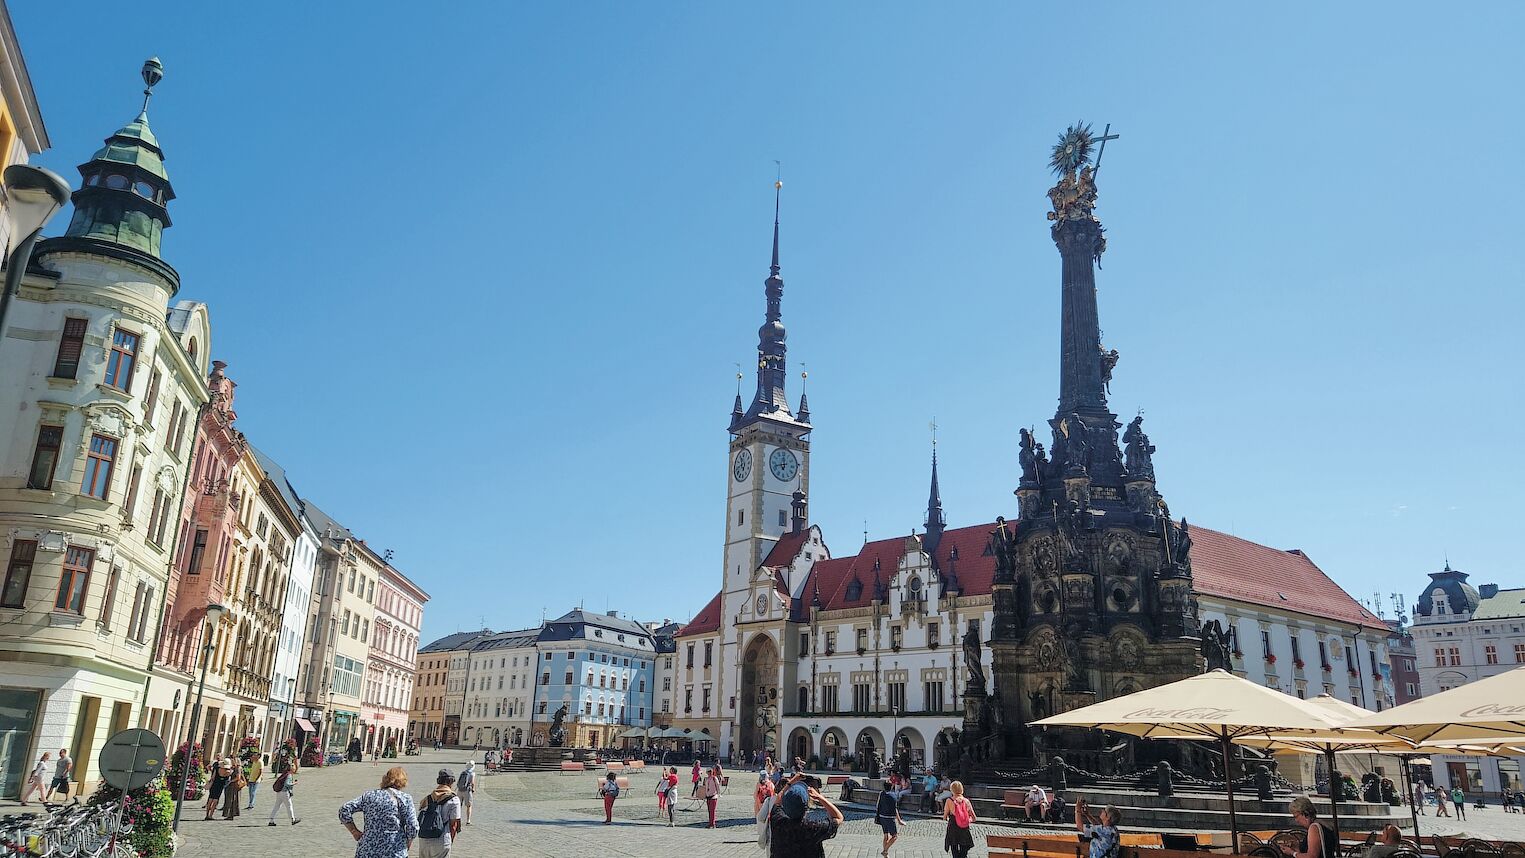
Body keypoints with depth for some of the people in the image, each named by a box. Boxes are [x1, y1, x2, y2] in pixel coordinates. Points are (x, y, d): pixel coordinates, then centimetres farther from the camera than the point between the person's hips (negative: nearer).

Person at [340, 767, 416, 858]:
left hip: (367, 851, 3)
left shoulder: (369, 795, 9)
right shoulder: (405, 798, -3)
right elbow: (413, 827, -8)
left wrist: (354, 832, 9)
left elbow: (344, 810, 3)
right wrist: (408, 843, 9)